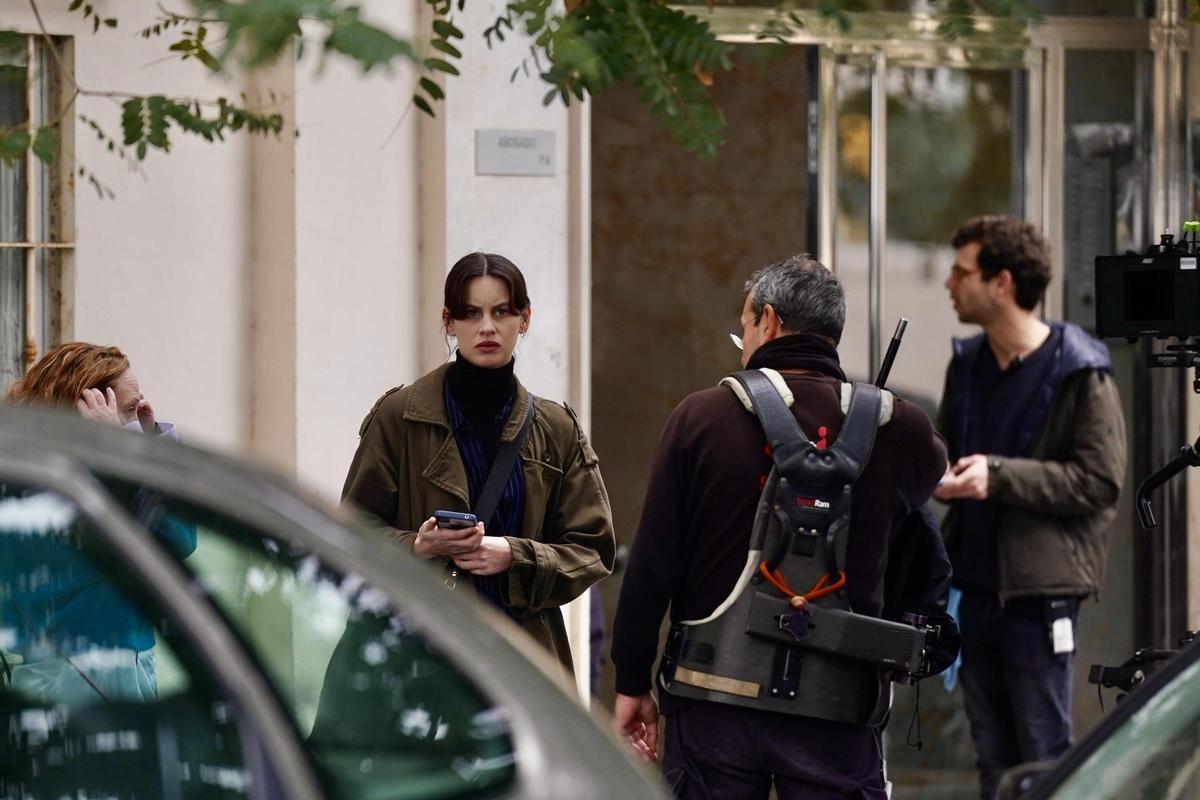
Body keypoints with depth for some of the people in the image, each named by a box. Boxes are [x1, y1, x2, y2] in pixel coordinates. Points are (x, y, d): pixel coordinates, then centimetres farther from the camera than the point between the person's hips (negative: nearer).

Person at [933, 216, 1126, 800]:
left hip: (1038, 590, -7)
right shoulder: (967, 363, 13)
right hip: (975, 585, 7)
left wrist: (998, 475, -20)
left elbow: (1100, 482, -14)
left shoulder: (1080, 373, -9)